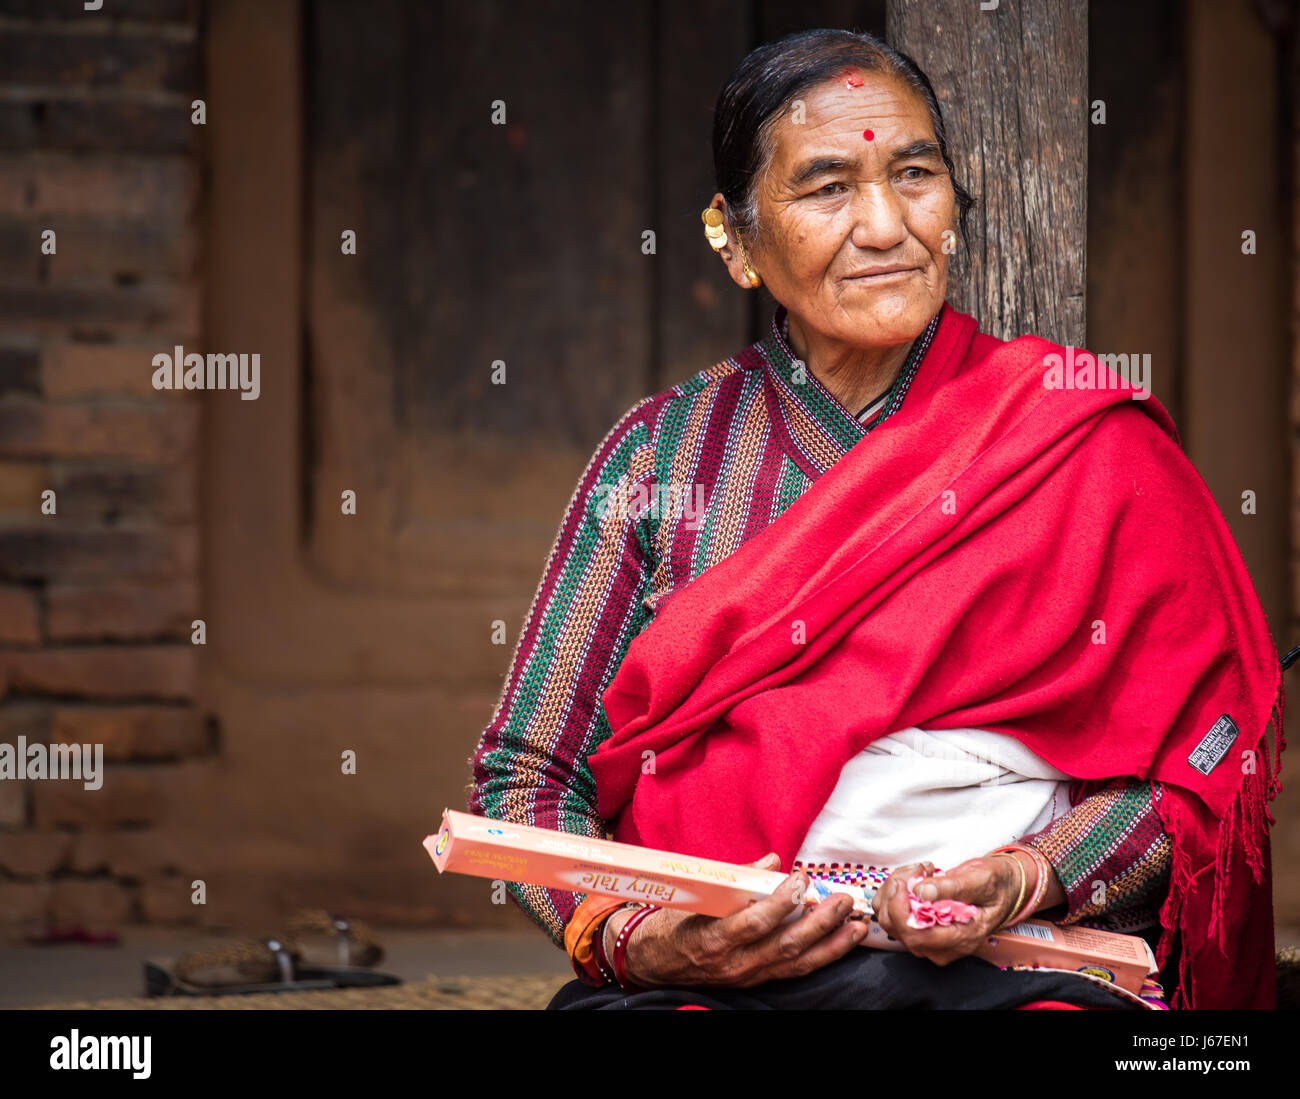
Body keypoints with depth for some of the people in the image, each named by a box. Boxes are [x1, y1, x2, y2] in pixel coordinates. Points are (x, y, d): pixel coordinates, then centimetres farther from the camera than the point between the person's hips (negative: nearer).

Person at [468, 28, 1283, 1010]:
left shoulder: (1085, 441, 8)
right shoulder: (663, 454, 11)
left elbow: (1194, 758, 6)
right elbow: (525, 775, 10)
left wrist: (1028, 881, -13)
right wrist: (631, 940, -10)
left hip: (1026, 968, 0)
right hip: (705, 979, 0)